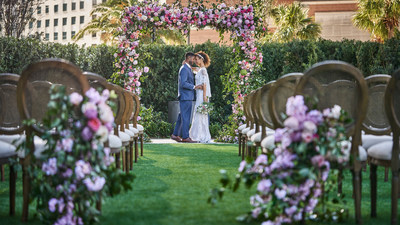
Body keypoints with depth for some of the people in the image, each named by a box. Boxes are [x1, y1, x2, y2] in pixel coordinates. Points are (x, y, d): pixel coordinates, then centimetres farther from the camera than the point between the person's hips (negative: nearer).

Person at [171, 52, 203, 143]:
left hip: (187, 97, 10)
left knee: (182, 117, 12)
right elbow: (183, 83, -23)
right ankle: (185, 137, -4)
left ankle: (175, 135, 17)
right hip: (185, 97, -10)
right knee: (185, 117, -7)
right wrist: (194, 87, -23)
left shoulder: (188, 69, 19)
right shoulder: (184, 69, -14)